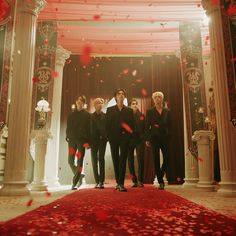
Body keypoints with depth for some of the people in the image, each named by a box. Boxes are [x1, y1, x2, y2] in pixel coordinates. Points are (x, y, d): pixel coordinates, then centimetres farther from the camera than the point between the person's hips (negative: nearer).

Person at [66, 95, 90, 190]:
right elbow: (68, 128, 15)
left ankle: (74, 183, 0)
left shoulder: (87, 115, 4)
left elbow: (89, 128, -1)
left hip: (82, 140, -3)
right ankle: (78, 176, 26)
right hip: (72, 139, 3)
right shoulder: (71, 115, 15)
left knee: (79, 162, -4)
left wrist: (87, 142, -10)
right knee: (70, 161, 1)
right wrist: (68, 137, 1)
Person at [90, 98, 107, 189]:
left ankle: (101, 181, -3)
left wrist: (105, 137, -11)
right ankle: (97, 181, 8)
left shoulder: (105, 116, 6)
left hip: (102, 140, -2)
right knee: (94, 160, 1)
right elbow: (89, 128, 7)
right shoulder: (91, 116, 11)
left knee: (101, 159, -6)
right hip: (93, 140, 2)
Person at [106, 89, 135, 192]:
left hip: (124, 138, -1)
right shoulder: (110, 110, 12)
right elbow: (107, 124, 6)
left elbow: (132, 124, 7)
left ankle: (121, 184, -11)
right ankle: (118, 182, 15)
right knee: (115, 160, 5)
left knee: (123, 160, -8)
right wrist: (109, 136, -4)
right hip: (113, 138, 1)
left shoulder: (129, 110, 12)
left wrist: (128, 135, -7)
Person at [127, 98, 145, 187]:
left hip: (140, 140, 1)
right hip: (129, 140, 0)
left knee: (141, 160, -9)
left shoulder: (141, 115, 11)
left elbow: (145, 127, 9)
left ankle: (140, 181, -3)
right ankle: (134, 181, 13)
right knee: (130, 161, 2)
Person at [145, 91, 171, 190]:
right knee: (156, 160, 0)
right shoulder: (150, 111, 7)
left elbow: (169, 125, 9)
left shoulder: (167, 111, 11)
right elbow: (147, 126, 3)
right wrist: (147, 139, -3)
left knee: (167, 158, -5)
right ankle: (160, 181, 8)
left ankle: (160, 175, 22)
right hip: (154, 138, -1)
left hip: (165, 138, 1)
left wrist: (169, 136, 0)